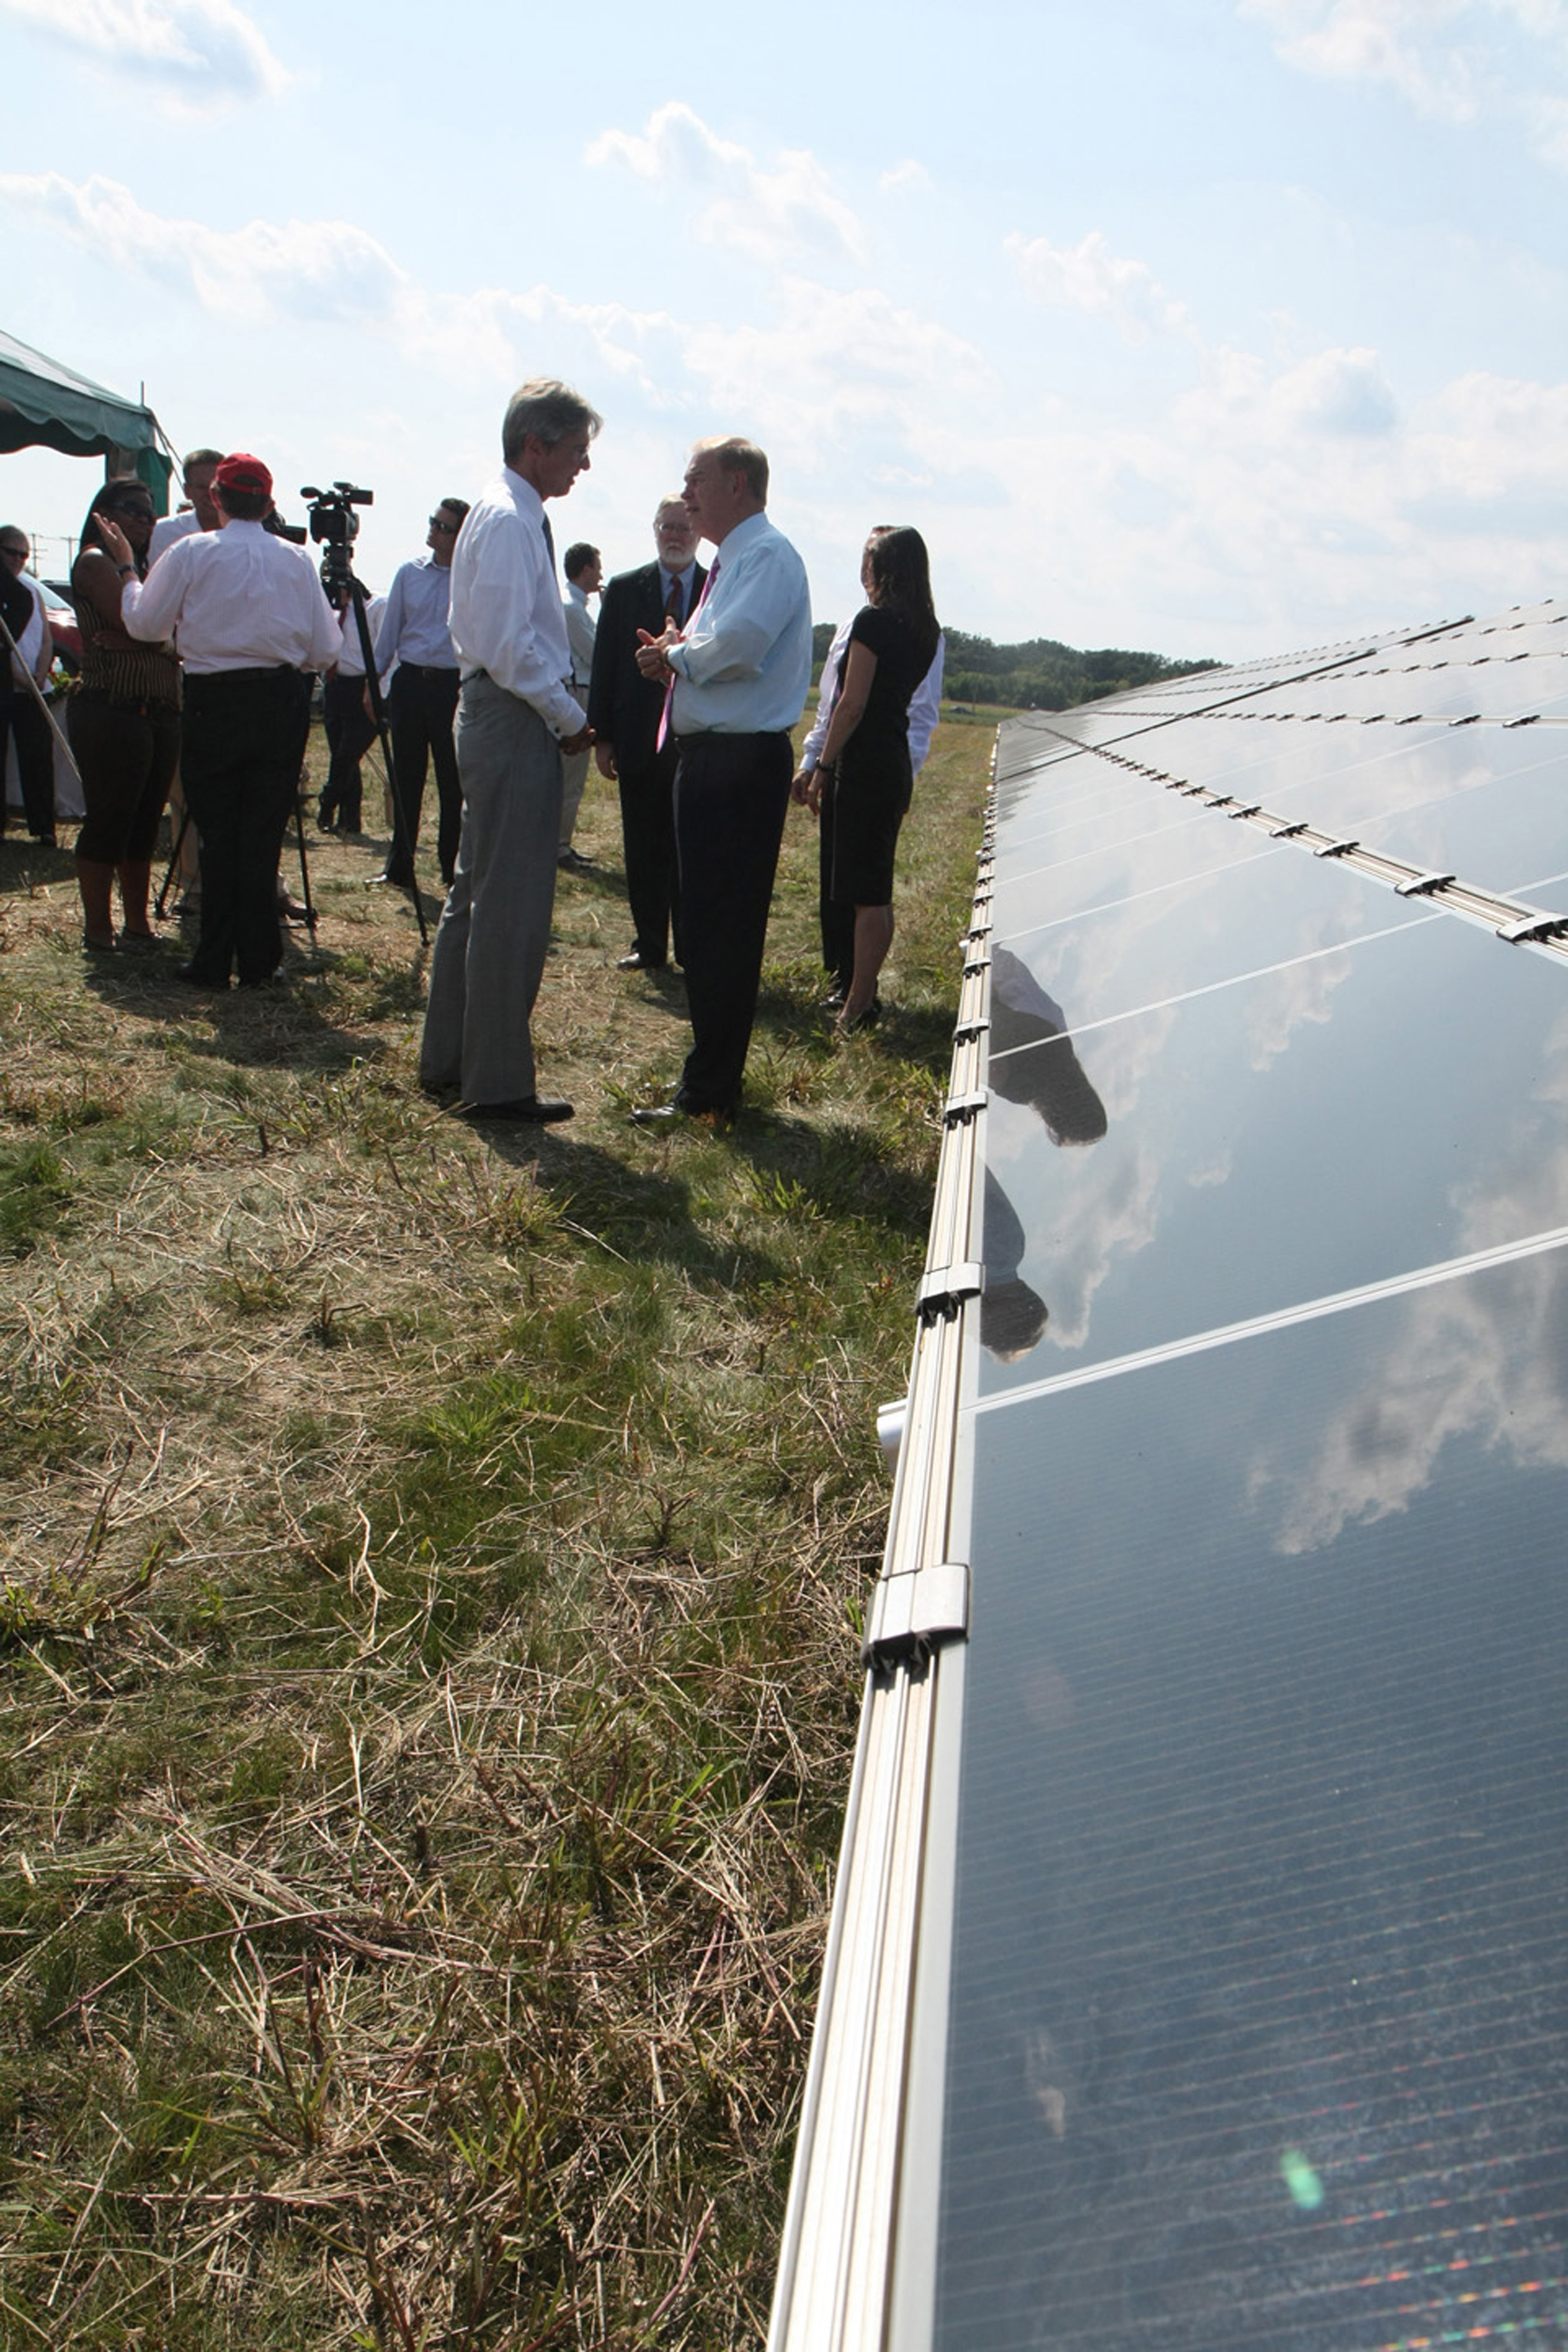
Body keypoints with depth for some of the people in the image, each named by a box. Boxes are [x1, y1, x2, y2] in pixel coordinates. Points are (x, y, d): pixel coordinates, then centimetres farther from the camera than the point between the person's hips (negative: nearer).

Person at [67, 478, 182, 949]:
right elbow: (136, 622, -16)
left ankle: (137, 924, 14)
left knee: (144, 824, 9)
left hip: (159, 712, 8)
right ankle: (99, 929, 2)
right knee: (108, 821, -4)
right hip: (110, 712, -7)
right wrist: (126, 563, -5)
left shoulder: (145, 566, 20)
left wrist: (136, 641, -12)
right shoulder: (94, 561, -2)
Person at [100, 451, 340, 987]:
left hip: (213, 704, -1)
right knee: (263, 836, 6)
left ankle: (214, 962, 10)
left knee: (217, 835, 6)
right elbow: (326, 652, 4)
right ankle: (257, 962, 10)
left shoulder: (191, 553, -4)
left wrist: (127, 569, 20)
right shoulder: (296, 560, 2)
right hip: (282, 702, 1)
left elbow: (143, 623, 4)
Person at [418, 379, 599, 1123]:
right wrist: (570, 717, -13)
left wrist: (561, 713, 13)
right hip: (515, 724, -11)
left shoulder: (510, 515, 16)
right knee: (513, 906, -6)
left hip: (497, 717, 11)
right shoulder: (508, 521, -15)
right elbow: (510, 645, -22)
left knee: (477, 894, 16)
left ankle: (448, 1060, 27)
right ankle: (497, 1083, 0)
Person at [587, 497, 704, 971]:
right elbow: (605, 666, 6)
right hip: (640, 744, 2)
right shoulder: (624, 590, 8)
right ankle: (649, 946, 17)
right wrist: (601, 737, 1)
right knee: (644, 852, 7)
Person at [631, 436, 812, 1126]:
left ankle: (708, 1093, 0)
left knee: (724, 925, -7)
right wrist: (676, 658, 2)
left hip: (741, 763, -11)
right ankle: (714, 1075, 25)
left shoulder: (768, 555, -11)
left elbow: (736, 645, -27)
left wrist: (676, 654, -8)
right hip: (708, 757, 11)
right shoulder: (731, 560, 21)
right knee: (705, 919, 15)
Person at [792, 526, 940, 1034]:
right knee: (876, 890, 13)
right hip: (897, 765, 8)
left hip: (864, 764, -8)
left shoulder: (873, 621, -13)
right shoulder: (925, 631, 12)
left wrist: (823, 768, -11)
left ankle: (858, 1005, -5)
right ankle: (864, 993, 20)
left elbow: (853, 704, -16)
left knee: (866, 892, -7)